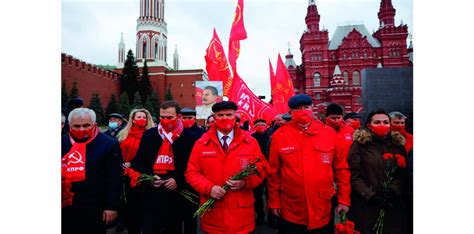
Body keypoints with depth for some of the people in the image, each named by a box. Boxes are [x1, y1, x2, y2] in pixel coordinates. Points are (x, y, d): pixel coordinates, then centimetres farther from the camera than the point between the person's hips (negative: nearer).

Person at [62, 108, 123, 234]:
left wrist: (112, 206, -11)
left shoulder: (109, 144, -10)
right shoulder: (62, 142, 2)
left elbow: (115, 179, -10)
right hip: (65, 206, 4)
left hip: (94, 209, -4)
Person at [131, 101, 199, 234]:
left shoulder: (190, 138, -5)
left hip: (177, 196, -1)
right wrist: (149, 176, -6)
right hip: (151, 196, 2)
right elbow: (138, 161, 11)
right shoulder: (149, 135, 5)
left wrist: (179, 180, -15)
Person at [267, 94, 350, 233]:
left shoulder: (329, 133, -2)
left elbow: (341, 168, 3)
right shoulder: (279, 135, -7)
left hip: (323, 212, 2)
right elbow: (274, 172, -2)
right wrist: (274, 202, 0)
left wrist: (344, 199, 3)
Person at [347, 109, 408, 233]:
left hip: (392, 204, 4)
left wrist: (393, 190, -10)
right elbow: (354, 175, -8)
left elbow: (402, 174, 6)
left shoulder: (397, 144, 8)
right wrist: (370, 195, -14)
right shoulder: (359, 144, -5)